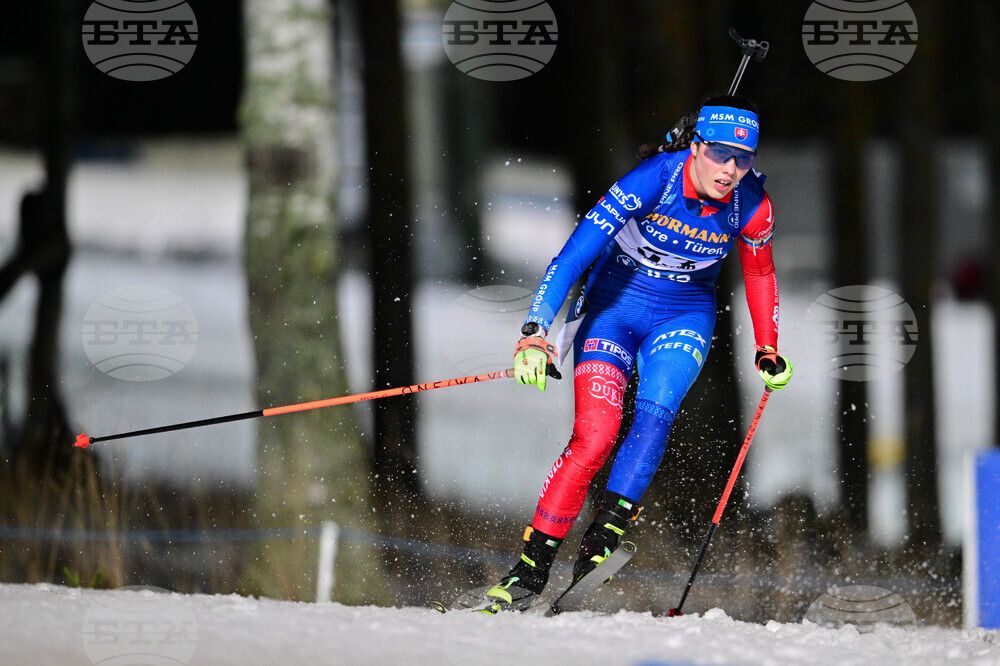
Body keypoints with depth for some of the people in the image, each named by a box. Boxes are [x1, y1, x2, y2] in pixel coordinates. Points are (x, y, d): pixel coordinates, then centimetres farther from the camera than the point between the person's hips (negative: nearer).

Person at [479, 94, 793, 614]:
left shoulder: (751, 206, -14)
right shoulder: (655, 179, -26)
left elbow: (759, 271, 9)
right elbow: (577, 251, -30)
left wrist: (768, 350, 13)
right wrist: (535, 333, -38)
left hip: (684, 316, 3)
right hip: (614, 303, -3)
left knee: (655, 411, -27)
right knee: (596, 434, -19)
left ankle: (602, 542, -28)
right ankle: (531, 567, -12)